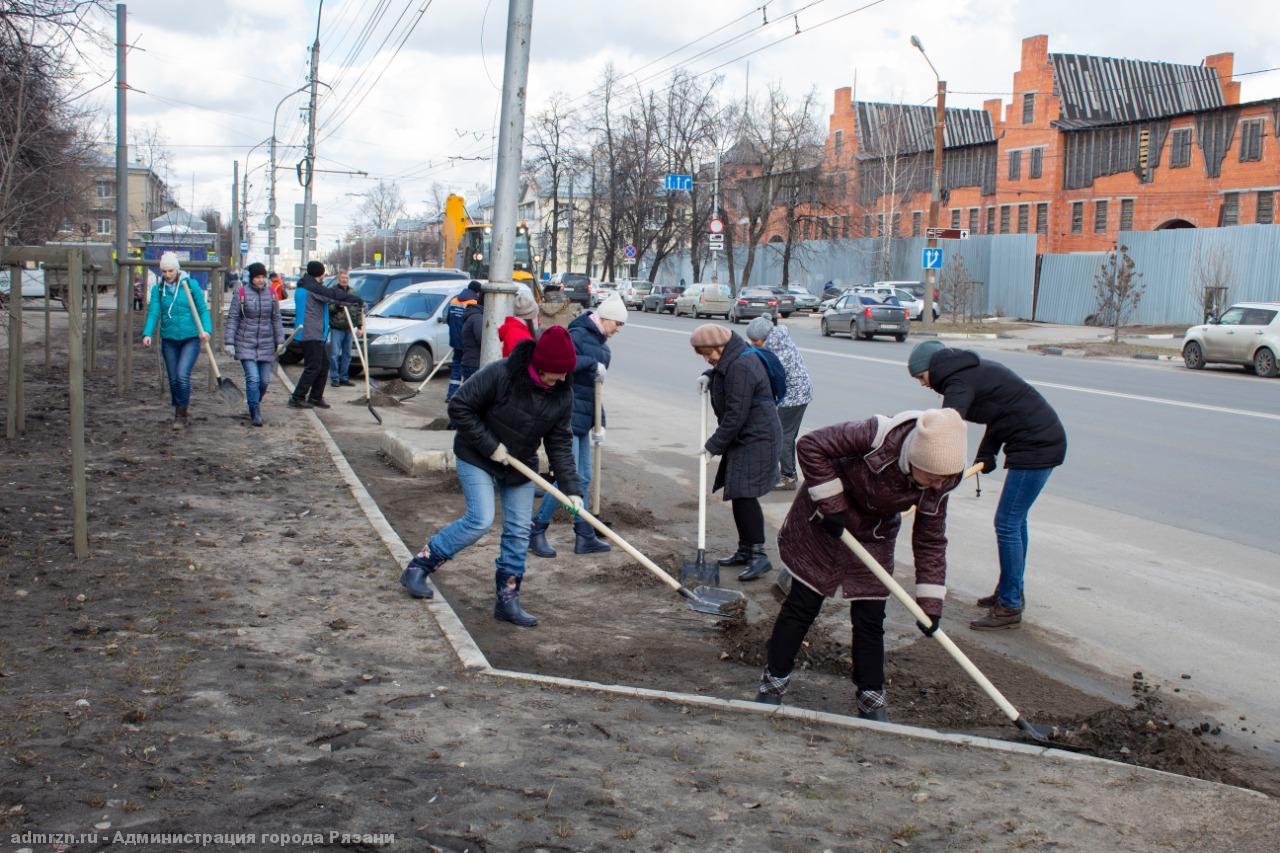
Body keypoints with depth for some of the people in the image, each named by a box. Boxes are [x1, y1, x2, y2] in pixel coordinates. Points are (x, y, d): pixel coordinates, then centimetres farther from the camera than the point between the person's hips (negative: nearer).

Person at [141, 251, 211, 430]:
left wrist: (206, 329, -19)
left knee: (183, 375, -17)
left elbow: (203, 309, -3)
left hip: (190, 338, -3)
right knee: (173, 379, 8)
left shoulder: (190, 285, -3)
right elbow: (153, 313, -5)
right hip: (169, 340, 3)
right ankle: (181, 415, 23)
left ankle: (181, 415, -5)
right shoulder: (158, 289, 3)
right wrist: (147, 333, -21)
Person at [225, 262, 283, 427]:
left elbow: (276, 319, 9)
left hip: (266, 344, 3)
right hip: (246, 343, -3)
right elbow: (232, 318, -3)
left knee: (264, 381, 6)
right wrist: (230, 342, -8)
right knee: (253, 379, -13)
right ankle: (255, 414, -5)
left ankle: (255, 405, 31)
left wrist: (280, 342, 4)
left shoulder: (271, 294, 5)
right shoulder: (241, 293, -4)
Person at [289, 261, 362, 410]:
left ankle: (315, 397, 17)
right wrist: (357, 300, -9)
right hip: (311, 334, -10)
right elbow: (335, 295, -17)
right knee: (313, 367, -7)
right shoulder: (313, 288, -14)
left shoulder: (303, 287, 17)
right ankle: (297, 399, -6)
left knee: (324, 364, 14)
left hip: (315, 334, 10)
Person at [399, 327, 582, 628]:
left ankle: (507, 600, 15)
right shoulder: (500, 374, -26)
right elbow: (459, 406, -21)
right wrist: (489, 445, -21)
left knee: (519, 531, 3)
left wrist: (571, 488, -12)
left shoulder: (562, 395, -9)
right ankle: (418, 567, -2)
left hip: (520, 465, 6)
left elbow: (560, 444, -4)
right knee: (480, 520, -18)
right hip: (476, 458, -6)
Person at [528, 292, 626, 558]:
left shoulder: (600, 344, 17)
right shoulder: (578, 335, -11)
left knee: (584, 478, 12)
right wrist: (592, 363, -26)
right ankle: (536, 531, 2)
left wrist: (599, 424, 20)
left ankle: (585, 537, 19)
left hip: (582, 419, 10)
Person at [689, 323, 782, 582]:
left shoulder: (740, 367, -23)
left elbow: (735, 416, -24)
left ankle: (758, 555, -10)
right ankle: (745, 550, 23)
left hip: (756, 439, -11)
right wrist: (709, 376, 13)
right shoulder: (731, 361, 9)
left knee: (744, 495, -14)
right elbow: (721, 374, 36)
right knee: (738, 495, 13)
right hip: (743, 438, 11)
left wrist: (714, 445, -17)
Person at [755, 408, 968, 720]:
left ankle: (871, 701, 16)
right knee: (802, 606, 3)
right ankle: (773, 683, 18)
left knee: (870, 619, 2)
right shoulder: (877, 436, -36)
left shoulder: (937, 484, -20)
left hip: (873, 537, 4)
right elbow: (811, 445, -30)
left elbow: (931, 541, -8)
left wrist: (930, 603, -11)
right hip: (824, 524, -4)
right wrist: (831, 504, -28)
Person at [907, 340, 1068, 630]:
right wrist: (987, 454, 9)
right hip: (1042, 440, 11)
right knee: (1015, 519, 19)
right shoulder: (973, 370, 14)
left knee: (1007, 524, -7)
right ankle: (1012, 591, 32)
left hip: (1036, 446, -11)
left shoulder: (961, 383, -17)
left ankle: (1009, 607, 0)